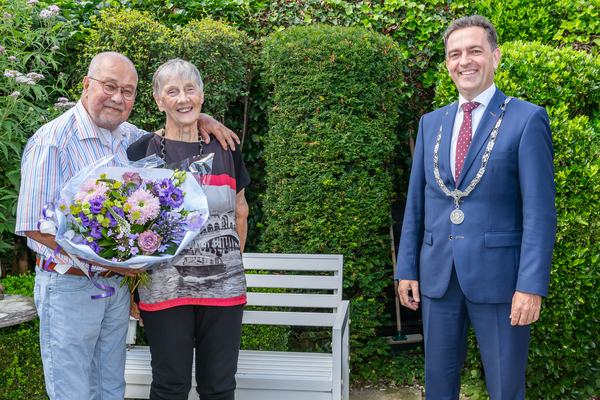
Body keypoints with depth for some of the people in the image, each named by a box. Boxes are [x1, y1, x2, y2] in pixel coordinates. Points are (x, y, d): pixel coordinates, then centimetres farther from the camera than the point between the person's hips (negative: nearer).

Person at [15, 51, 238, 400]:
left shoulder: (127, 137, 4)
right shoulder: (52, 141, -18)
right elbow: (34, 226, -20)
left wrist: (200, 119, 1)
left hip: (118, 285, 7)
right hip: (69, 288, -6)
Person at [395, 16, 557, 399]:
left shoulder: (528, 119, -4)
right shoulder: (431, 123, 11)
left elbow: (540, 211, -9)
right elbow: (415, 204, 12)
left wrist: (532, 285, -15)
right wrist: (407, 269, 8)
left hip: (498, 278, -4)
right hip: (437, 277, 4)